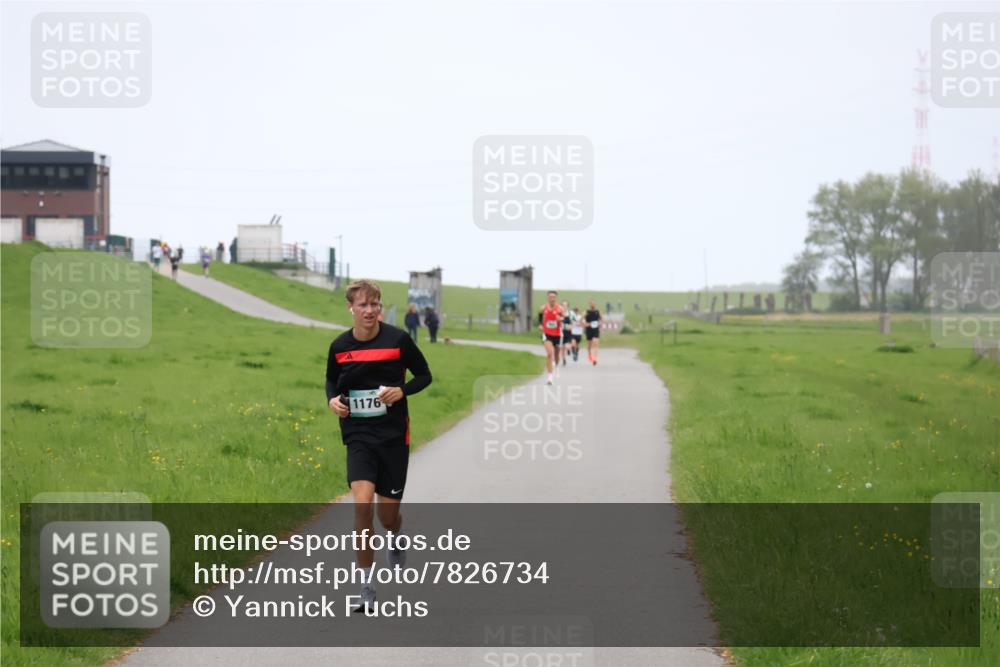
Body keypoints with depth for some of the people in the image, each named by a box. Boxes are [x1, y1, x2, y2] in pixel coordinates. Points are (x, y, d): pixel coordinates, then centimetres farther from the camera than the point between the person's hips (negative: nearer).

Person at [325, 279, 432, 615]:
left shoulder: (398, 339, -7)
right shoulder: (339, 346, 0)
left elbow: (424, 375, 3)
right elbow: (332, 380, 17)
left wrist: (402, 390, -16)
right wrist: (333, 399, -5)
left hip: (393, 435, -1)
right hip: (358, 436, 1)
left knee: (388, 513, 6)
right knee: (362, 504, -18)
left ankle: (395, 540, 48)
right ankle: (366, 590, -12)